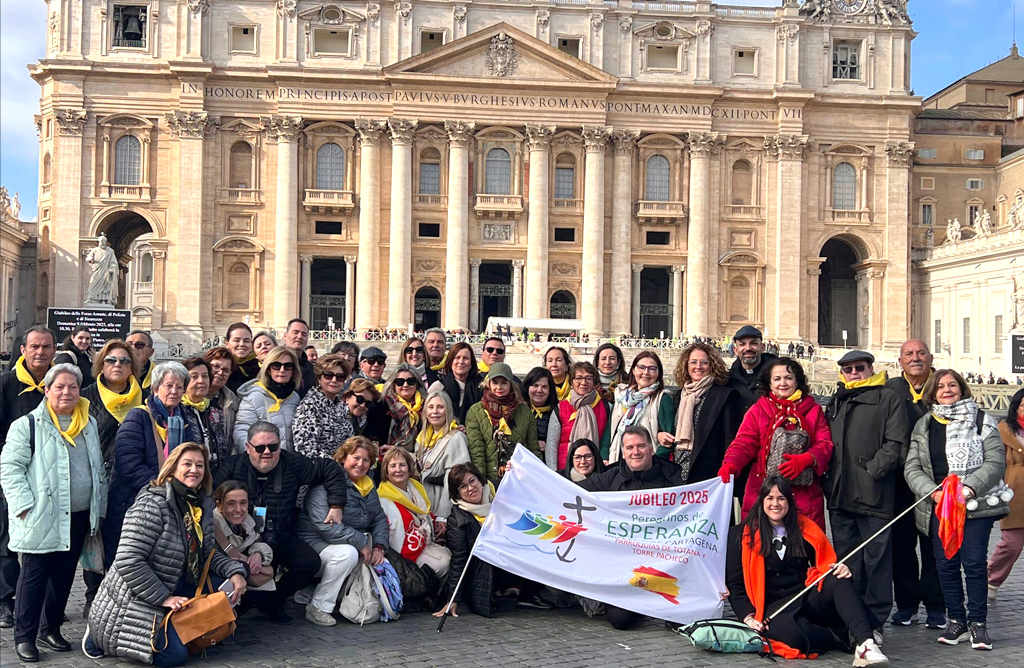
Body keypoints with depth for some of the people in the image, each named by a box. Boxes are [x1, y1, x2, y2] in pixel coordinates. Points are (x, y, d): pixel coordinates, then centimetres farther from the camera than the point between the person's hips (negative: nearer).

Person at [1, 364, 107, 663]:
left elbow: (100, 469, 19)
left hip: (79, 516, 5)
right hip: (41, 518, -5)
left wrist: (98, 509, 14)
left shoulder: (89, 425, 13)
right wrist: (25, 506, -16)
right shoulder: (28, 425, -5)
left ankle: (50, 629, 26)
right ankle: (24, 636, 12)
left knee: (64, 576, 11)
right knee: (34, 576, 1)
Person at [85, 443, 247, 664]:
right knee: (175, 654, -17)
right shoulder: (152, 505, -22)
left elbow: (208, 553, 10)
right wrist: (164, 598, -24)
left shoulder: (202, 506, 4)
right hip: (133, 602, -8)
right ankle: (102, 635, 5)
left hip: (176, 593, 8)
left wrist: (235, 572, -9)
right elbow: (128, 562, -26)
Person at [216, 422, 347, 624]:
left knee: (311, 562, -19)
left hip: (282, 537, 3)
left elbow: (330, 469, 9)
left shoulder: (292, 463, 2)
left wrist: (336, 506, 2)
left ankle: (273, 601, 5)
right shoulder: (233, 467, -2)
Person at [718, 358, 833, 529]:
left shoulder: (813, 410, 12)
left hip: (804, 494, 1)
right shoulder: (757, 410, 9)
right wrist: (730, 464, -22)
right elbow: (743, 442, -1)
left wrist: (805, 460, -17)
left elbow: (825, 444, 4)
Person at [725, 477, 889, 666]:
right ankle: (849, 636, -19)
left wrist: (840, 571, -10)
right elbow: (735, 584, 4)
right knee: (795, 633, -39)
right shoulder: (742, 535, 3)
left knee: (839, 579, -28)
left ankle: (865, 643, -42)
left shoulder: (805, 528, 13)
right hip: (773, 606, -3)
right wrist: (748, 617, -11)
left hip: (808, 599, 4)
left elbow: (826, 564, 14)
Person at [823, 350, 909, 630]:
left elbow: (896, 445, -7)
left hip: (874, 494, -6)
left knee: (876, 559, -2)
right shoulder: (835, 403, 20)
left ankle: (875, 616, 6)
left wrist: (872, 471, -14)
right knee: (846, 560, 11)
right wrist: (827, 479, 9)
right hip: (840, 496, 6)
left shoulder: (888, 399, 2)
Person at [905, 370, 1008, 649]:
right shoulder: (923, 426, 10)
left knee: (974, 562, -6)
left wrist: (970, 487, -20)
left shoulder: (982, 421, 3)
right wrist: (933, 492, -14)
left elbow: (996, 462, -5)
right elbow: (912, 468, 4)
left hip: (976, 504, -3)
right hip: (938, 506, 3)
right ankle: (956, 621, 16)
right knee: (946, 564, 5)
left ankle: (978, 623, 6)